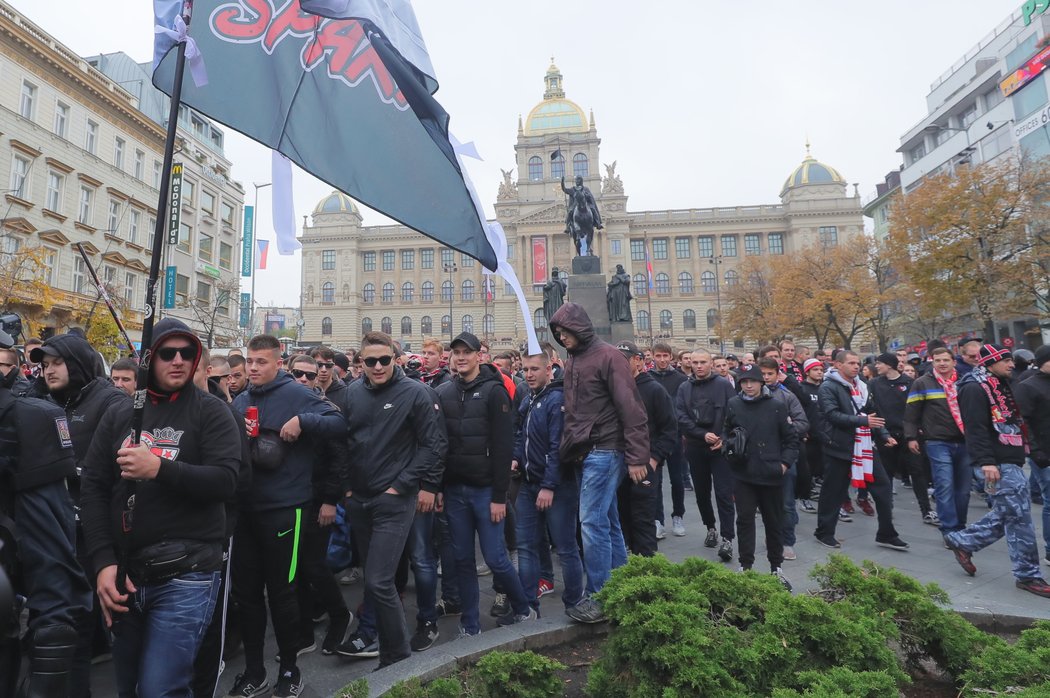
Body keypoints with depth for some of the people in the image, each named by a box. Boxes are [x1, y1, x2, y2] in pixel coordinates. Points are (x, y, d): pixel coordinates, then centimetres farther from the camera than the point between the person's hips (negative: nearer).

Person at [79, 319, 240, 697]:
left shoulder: (210, 411, -3)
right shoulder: (119, 414, 9)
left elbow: (225, 481, -14)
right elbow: (93, 488, 5)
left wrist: (160, 468, -27)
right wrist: (104, 561, -5)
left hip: (186, 574, -5)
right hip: (124, 573, 5)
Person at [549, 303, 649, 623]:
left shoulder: (608, 356, -9)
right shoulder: (571, 362, 16)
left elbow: (631, 408, -15)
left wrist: (637, 457, -18)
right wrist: (568, 450, 13)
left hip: (604, 451, -8)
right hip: (585, 453, 8)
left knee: (593, 522, -7)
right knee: (608, 522, 14)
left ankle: (598, 597, 5)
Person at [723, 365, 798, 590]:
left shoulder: (778, 406, -4)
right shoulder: (733, 404, -1)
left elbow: (791, 438, 1)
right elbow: (726, 433, 11)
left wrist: (785, 463, -7)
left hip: (771, 474, 0)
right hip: (743, 474, 0)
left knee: (773, 522, 13)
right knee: (745, 520, 5)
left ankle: (776, 567, 27)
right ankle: (745, 565, 16)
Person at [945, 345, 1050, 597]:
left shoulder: (1000, 385, 17)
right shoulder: (975, 388, -14)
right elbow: (975, 428, -21)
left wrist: (1022, 451, 23)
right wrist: (986, 462, -25)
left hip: (1011, 461, 10)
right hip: (998, 464, -10)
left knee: (1005, 514, 15)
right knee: (1019, 517, -4)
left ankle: (961, 541, 25)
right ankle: (1028, 575, 7)